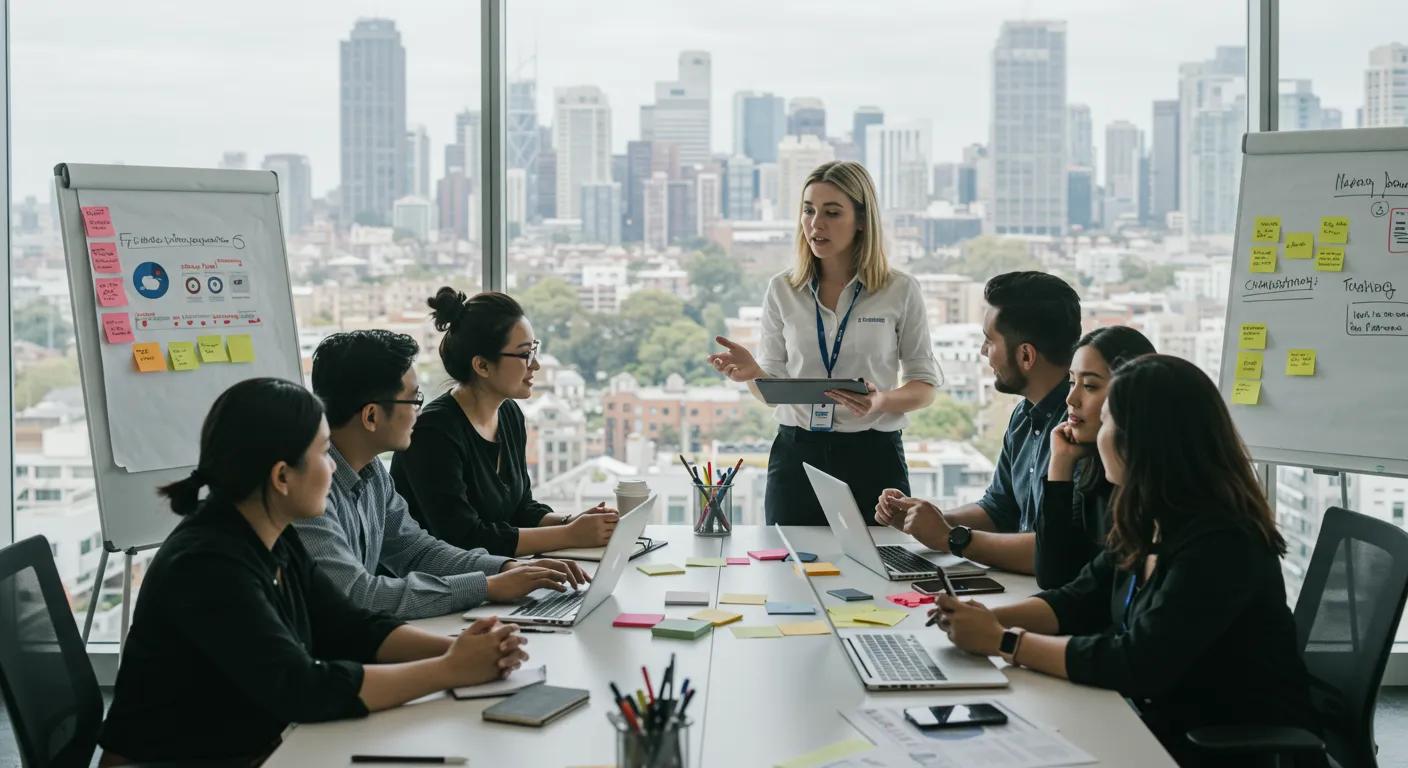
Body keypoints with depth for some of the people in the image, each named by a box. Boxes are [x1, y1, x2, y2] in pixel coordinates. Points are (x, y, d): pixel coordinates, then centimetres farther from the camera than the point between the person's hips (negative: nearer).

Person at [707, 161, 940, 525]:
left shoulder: (900, 290, -2)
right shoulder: (782, 290, 5)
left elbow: (925, 386, 2)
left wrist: (882, 401, -18)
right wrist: (750, 371, -13)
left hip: (872, 457, -2)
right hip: (796, 454, 2)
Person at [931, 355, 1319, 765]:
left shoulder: (1219, 545, -25)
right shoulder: (1150, 524, 2)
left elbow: (1137, 664, -28)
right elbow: (1078, 601, 10)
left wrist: (1003, 642, -22)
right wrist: (990, 619, -9)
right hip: (1164, 727, 7)